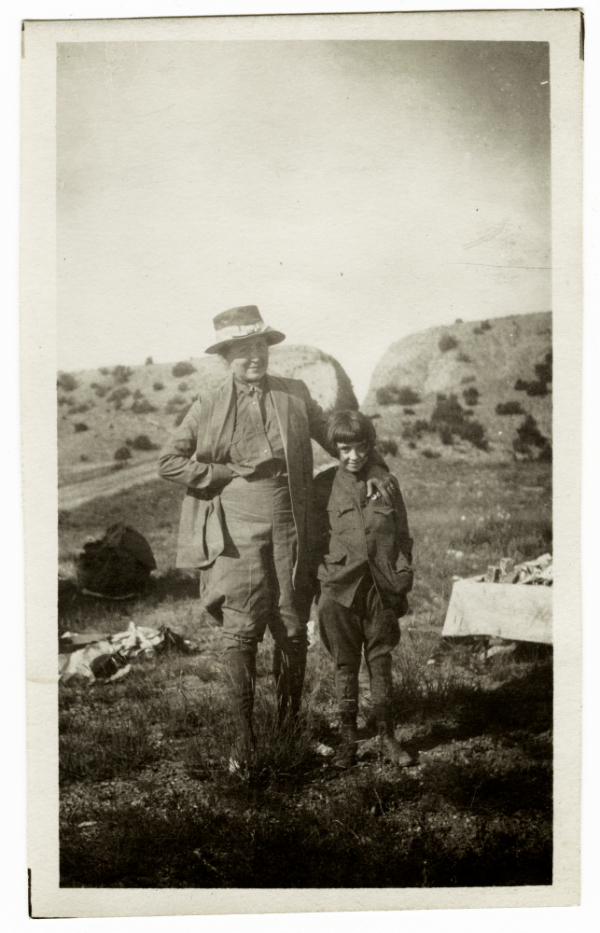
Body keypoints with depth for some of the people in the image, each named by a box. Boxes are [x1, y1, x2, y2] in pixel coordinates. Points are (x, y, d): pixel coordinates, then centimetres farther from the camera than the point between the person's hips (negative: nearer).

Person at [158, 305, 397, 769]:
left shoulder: (294, 395, 8)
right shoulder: (210, 405, 3)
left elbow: (335, 434, 18)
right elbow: (169, 460, 3)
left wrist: (373, 466, 6)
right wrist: (229, 473, -5)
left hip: (290, 531, 2)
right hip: (238, 534, -2)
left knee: (293, 630, 7)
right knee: (241, 633, -2)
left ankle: (290, 724, 25)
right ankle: (244, 734, 10)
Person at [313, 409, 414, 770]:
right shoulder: (324, 486, 1)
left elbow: (403, 536, 9)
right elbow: (314, 538, 6)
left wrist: (402, 582, 4)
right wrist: (317, 583, 1)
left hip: (381, 588, 1)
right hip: (339, 589, -1)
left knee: (381, 664, 8)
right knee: (345, 666, 7)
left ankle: (387, 737, 19)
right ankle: (348, 739, 18)